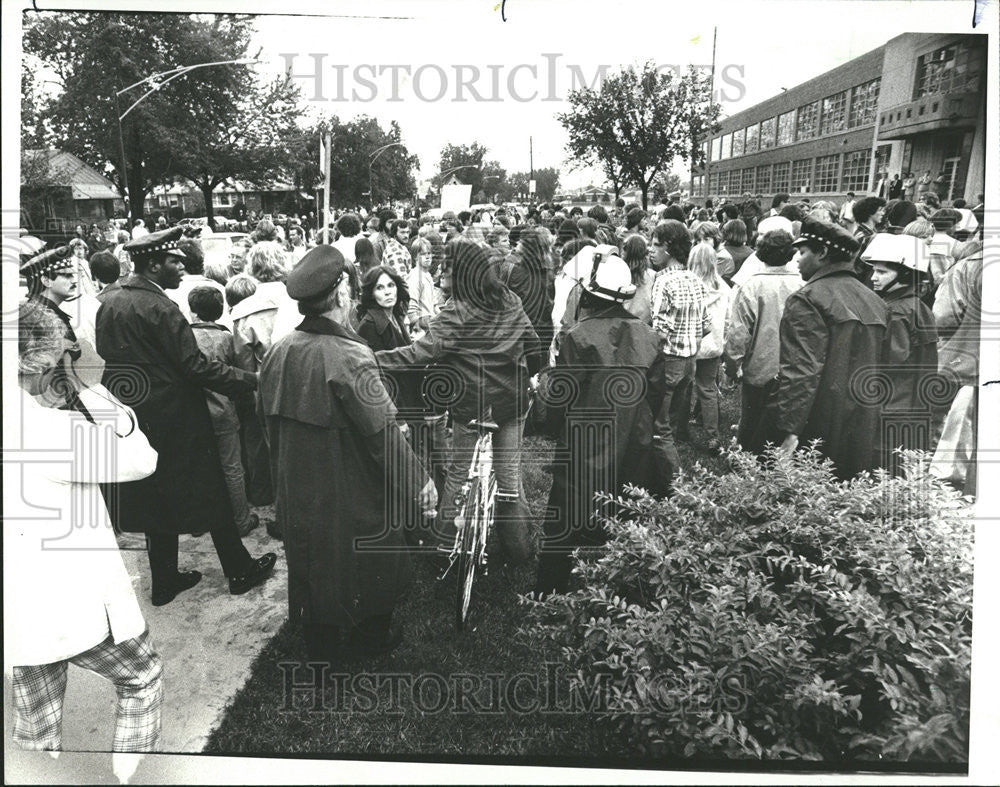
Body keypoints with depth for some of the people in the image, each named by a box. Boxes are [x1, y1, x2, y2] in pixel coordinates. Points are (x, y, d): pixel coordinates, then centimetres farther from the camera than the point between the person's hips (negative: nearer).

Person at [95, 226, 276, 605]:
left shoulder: (108, 300, 4)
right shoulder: (159, 307, -21)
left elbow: (107, 358, 14)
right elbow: (195, 367, -22)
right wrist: (252, 379, -16)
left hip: (134, 417, 8)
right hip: (175, 418, -8)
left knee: (157, 499, 17)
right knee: (210, 494, 6)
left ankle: (165, 581, 26)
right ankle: (239, 570, 19)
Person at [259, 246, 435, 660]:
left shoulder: (278, 352, -4)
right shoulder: (348, 357, -25)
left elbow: (272, 425, 8)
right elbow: (384, 432, -24)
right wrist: (419, 481, -11)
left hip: (297, 492, 6)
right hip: (349, 495, -6)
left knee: (313, 569, 20)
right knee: (379, 560, 18)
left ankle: (321, 648, 36)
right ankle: (372, 635, 36)